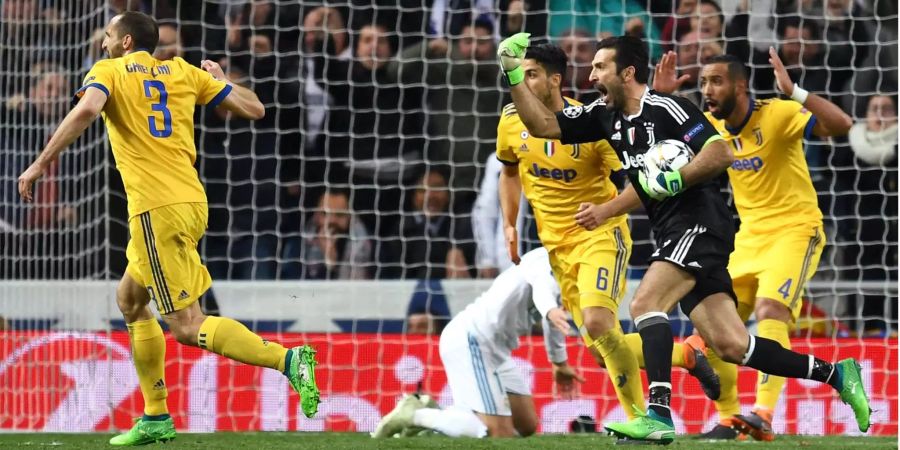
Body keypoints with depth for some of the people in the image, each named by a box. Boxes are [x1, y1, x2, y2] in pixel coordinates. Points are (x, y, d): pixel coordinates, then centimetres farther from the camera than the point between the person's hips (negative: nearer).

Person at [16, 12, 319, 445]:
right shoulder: (182, 72, 16)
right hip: (192, 202, 7)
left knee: (187, 326, -8)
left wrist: (40, 164, -16)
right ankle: (155, 419, 22)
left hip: (157, 210, -7)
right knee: (129, 299, 24)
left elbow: (86, 110, -20)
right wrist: (219, 79, 34)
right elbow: (253, 108, 13)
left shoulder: (108, 72, 3)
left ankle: (288, 360, -26)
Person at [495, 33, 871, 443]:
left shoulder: (665, 109, -12)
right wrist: (514, 74, 6)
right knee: (729, 346, 2)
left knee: (645, 302, -24)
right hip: (673, 236, 8)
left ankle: (659, 415, -31)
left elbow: (720, 153, -18)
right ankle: (834, 373, 13)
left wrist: (675, 182, -25)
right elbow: (544, 125, 14)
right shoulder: (605, 116, 12)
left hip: (699, 223, -8)